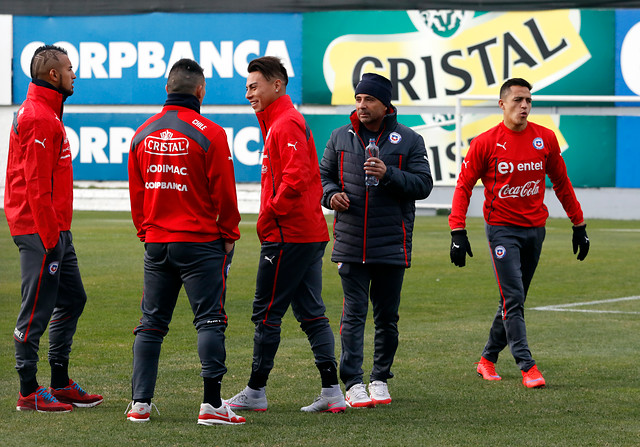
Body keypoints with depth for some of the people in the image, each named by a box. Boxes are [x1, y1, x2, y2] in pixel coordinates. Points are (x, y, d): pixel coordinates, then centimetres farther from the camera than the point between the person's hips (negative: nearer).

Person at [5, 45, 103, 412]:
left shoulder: (47, 112, 18)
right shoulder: (39, 118, -16)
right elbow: (36, 183, -20)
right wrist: (49, 236, -20)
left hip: (55, 230, 11)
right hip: (41, 231, -11)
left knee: (72, 299, 14)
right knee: (37, 309, -5)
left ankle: (61, 384, 21)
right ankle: (29, 392, 0)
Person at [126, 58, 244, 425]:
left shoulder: (143, 134, 6)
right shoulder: (210, 134, -10)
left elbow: (136, 192, 12)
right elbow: (224, 193, -8)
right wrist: (229, 236, 4)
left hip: (156, 242, 5)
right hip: (201, 242, -5)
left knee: (152, 323, 10)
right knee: (210, 321, -3)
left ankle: (140, 402, 7)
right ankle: (212, 404, -9)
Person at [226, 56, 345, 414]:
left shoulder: (286, 125, -13)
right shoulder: (286, 120, 19)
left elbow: (296, 179, -25)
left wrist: (270, 215, -15)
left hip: (287, 236, -10)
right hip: (310, 233, 10)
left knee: (267, 314, -3)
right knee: (311, 313, 10)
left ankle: (256, 391, 3)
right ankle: (332, 392, 8)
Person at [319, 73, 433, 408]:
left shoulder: (409, 140, 2)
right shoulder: (341, 137, 9)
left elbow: (423, 185, -3)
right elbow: (323, 175, 18)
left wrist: (388, 174, -17)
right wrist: (331, 194, -4)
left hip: (392, 244, -1)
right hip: (350, 243, 1)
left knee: (387, 316, 7)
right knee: (353, 313, -5)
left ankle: (380, 379, 19)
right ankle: (353, 383, -7)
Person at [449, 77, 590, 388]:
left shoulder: (545, 138, 3)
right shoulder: (485, 143, -7)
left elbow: (561, 183, 12)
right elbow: (464, 187, -4)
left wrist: (579, 225, 12)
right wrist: (458, 232, -13)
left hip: (535, 229, 4)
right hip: (502, 229, -4)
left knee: (514, 300, 10)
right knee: (513, 299, -12)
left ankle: (488, 358, 24)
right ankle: (526, 366, -14)